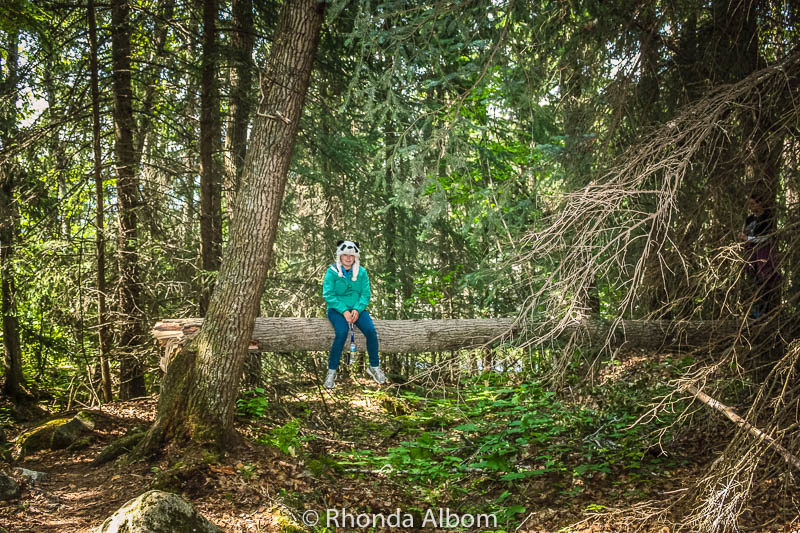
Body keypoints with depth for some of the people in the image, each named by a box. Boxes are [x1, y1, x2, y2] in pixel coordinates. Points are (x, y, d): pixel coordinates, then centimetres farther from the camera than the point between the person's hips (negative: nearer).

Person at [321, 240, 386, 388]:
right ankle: (332, 371, -18)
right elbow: (328, 294, -9)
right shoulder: (332, 271, -3)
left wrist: (357, 310, -17)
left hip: (357, 308, 3)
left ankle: (374, 367, -3)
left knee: (371, 330, -22)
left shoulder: (361, 272, 5)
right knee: (342, 332, -31)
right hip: (336, 309, -3)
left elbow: (365, 294, 1)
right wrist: (344, 311, -20)